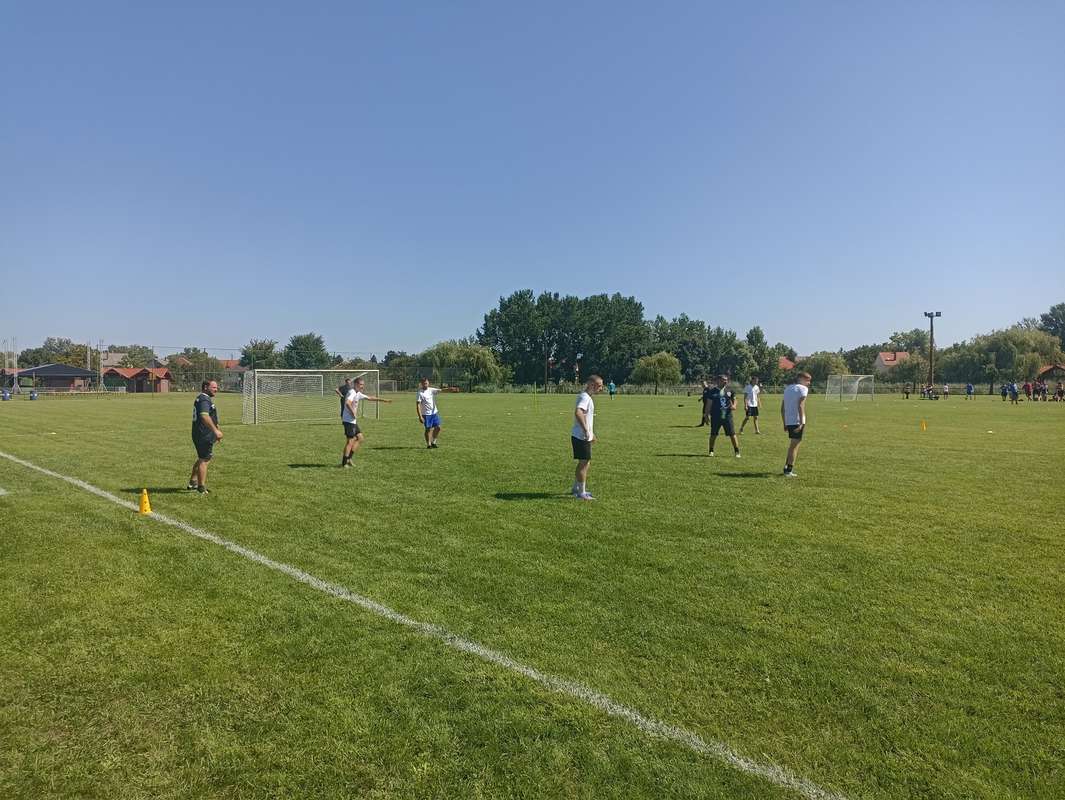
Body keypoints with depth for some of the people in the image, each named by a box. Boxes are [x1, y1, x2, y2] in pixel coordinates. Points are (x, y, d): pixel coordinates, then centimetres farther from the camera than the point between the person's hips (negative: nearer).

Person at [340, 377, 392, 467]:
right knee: (350, 440, -6)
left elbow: (369, 398, 26)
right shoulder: (352, 393, -15)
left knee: (360, 438, 11)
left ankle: (348, 458, 14)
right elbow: (347, 403, -33)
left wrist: (383, 400, 25)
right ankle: (344, 463, 1)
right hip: (349, 420, -10)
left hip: (353, 421, 10)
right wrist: (353, 413, -24)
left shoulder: (358, 394, 16)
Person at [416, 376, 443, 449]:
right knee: (428, 429, -1)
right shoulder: (420, 393, -10)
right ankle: (428, 444, 12)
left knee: (438, 427, 4)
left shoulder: (431, 390, 4)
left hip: (434, 412, 5)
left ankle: (433, 442, 18)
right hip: (426, 414, -5)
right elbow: (418, 405, -13)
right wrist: (420, 416, -19)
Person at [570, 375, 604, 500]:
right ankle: (581, 493, 4)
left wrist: (591, 433, 29)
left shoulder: (587, 397, 15)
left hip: (584, 437, 10)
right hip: (581, 437, -10)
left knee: (584, 462, 19)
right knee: (584, 463, -3)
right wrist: (586, 430, -33)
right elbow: (578, 413, -35)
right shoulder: (585, 397, -18)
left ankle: (576, 488, 30)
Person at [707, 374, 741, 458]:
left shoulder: (729, 390, 6)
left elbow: (734, 399, 15)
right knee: (713, 435, 6)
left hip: (727, 416, 1)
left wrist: (734, 405, -7)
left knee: (732, 434, -1)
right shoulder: (713, 391, 0)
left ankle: (737, 452, 8)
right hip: (715, 417, -1)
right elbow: (709, 404, 4)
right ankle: (711, 451, 20)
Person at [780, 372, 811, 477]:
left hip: (788, 421, 7)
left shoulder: (787, 389, 17)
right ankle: (788, 470, -1)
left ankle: (787, 467, 22)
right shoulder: (803, 389, -6)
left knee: (793, 445, 21)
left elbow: (782, 408, 16)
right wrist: (802, 423, -21)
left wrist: (785, 423, 20)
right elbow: (800, 406, -18)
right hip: (798, 422, -7)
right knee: (794, 445, -2)